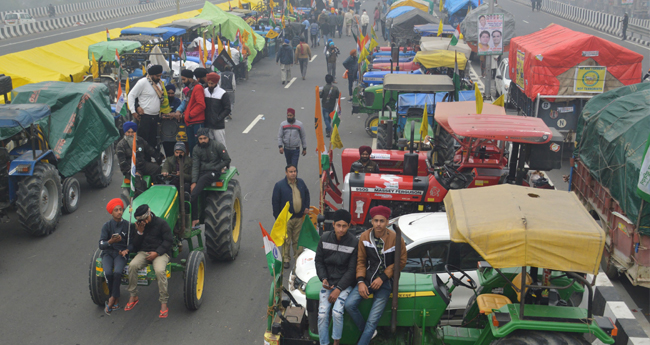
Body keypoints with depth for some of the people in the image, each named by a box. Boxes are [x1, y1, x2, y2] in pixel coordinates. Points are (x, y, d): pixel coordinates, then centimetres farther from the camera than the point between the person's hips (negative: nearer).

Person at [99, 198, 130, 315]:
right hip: (108, 253, 0)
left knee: (117, 272, -31)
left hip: (121, 253, 0)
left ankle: (112, 300, -15)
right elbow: (101, 245, -6)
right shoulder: (107, 225, 0)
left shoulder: (127, 225, 1)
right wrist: (111, 241, -26)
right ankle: (116, 300, -7)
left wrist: (126, 250, -14)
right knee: (108, 273, -28)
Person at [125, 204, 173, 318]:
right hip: (143, 252, 4)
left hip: (160, 253, -4)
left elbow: (168, 240, -5)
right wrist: (140, 232, -9)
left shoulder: (161, 223, -3)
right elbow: (135, 245, 8)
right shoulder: (138, 226, 10)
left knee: (160, 270, -34)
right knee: (132, 265, -27)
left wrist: (157, 253, -16)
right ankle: (133, 296, -11)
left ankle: (164, 303, -24)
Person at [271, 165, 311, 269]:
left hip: (299, 217, 4)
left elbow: (306, 194, 23)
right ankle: (286, 260, 14)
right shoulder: (279, 185, -9)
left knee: (298, 239, 14)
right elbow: (275, 202, -7)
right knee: (286, 241, 2)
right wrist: (278, 217, -8)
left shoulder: (301, 182, 6)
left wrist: (306, 207, 12)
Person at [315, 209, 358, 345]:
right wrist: (323, 279, -6)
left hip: (345, 284, -3)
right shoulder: (325, 238, -1)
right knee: (322, 314, -14)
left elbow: (352, 269, -8)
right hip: (328, 282, 3)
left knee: (337, 312, -22)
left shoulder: (354, 243, -9)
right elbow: (319, 261, 9)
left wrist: (338, 289, -12)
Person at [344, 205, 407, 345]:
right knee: (349, 305, -16)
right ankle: (366, 332, 8)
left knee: (372, 320, -10)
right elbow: (361, 260, 4)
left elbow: (401, 261, -3)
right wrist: (360, 281, -9)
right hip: (367, 279, 3)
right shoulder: (364, 237, -4)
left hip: (385, 282, -3)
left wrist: (382, 278, -10)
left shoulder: (396, 239, -11)